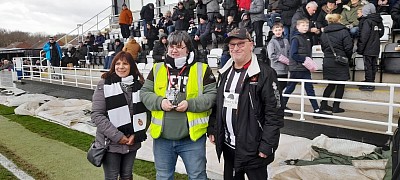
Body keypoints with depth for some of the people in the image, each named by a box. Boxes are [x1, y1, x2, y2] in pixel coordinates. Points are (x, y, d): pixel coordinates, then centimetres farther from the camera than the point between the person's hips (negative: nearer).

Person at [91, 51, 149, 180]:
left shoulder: (139, 84, -1)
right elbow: (96, 115, -13)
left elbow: (146, 112, 0)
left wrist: (137, 135, -11)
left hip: (132, 142, 3)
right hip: (111, 143, -2)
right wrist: (117, 136, -17)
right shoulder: (104, 85, -9)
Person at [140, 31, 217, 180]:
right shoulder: (157, 69, 6)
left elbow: (212, 95, -6)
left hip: (192, 137, -3)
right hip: (162, 137, 3)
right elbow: (144, 92, 6)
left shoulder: (202, 69, -3)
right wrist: (159, 102, -13)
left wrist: (190, 104, -19)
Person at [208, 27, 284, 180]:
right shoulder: (225, 73, 9)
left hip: (253, 148, -6)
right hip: (228, 145, 6)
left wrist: (267, 145, -18)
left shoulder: (265, 73, -13)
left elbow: (274, 113, -15)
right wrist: (213, 130, 8)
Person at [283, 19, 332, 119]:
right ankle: (281, 107, 15)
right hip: (296, 68, -8)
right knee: (290, 89, 1)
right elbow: (293, 55, -18)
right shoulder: (296, 38, -10)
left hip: (305, 69, 8)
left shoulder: (306, 38, 14)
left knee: (310, 89, 5)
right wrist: (305, 59, -18)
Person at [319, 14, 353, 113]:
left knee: (331, 84, 17)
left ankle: (323, 104, 16)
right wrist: (348, 57, 9)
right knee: (341, 85, 6)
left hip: (327, 61, 5)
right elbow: (348, 47, -9)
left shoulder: (324, 33, 6)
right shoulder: (343, 31, -9)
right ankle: (336, 107, 9)